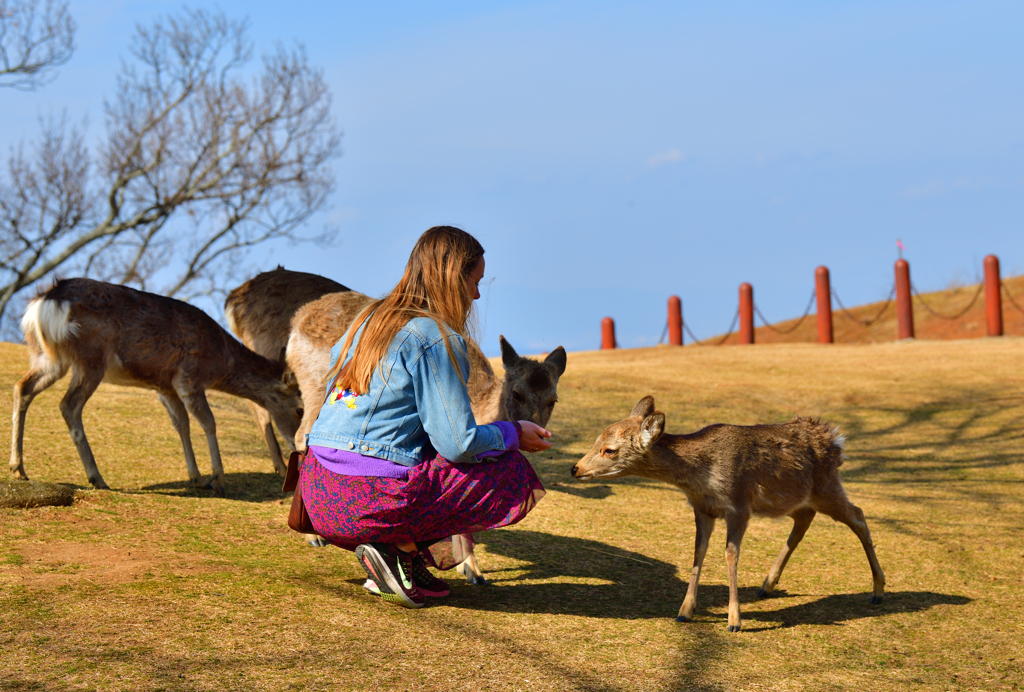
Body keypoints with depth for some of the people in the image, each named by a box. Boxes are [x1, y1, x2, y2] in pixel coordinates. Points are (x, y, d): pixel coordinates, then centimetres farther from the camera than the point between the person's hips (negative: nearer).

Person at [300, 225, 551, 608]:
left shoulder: (369, 317, 13)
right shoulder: (436, 338, -10)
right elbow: (459, 443, -13)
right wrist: (514, 434, 7)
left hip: (317, 492, 8)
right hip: (373, 501, -8)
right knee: (512, 471, 6)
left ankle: (399, 551, 10)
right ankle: (402, 548, -4)